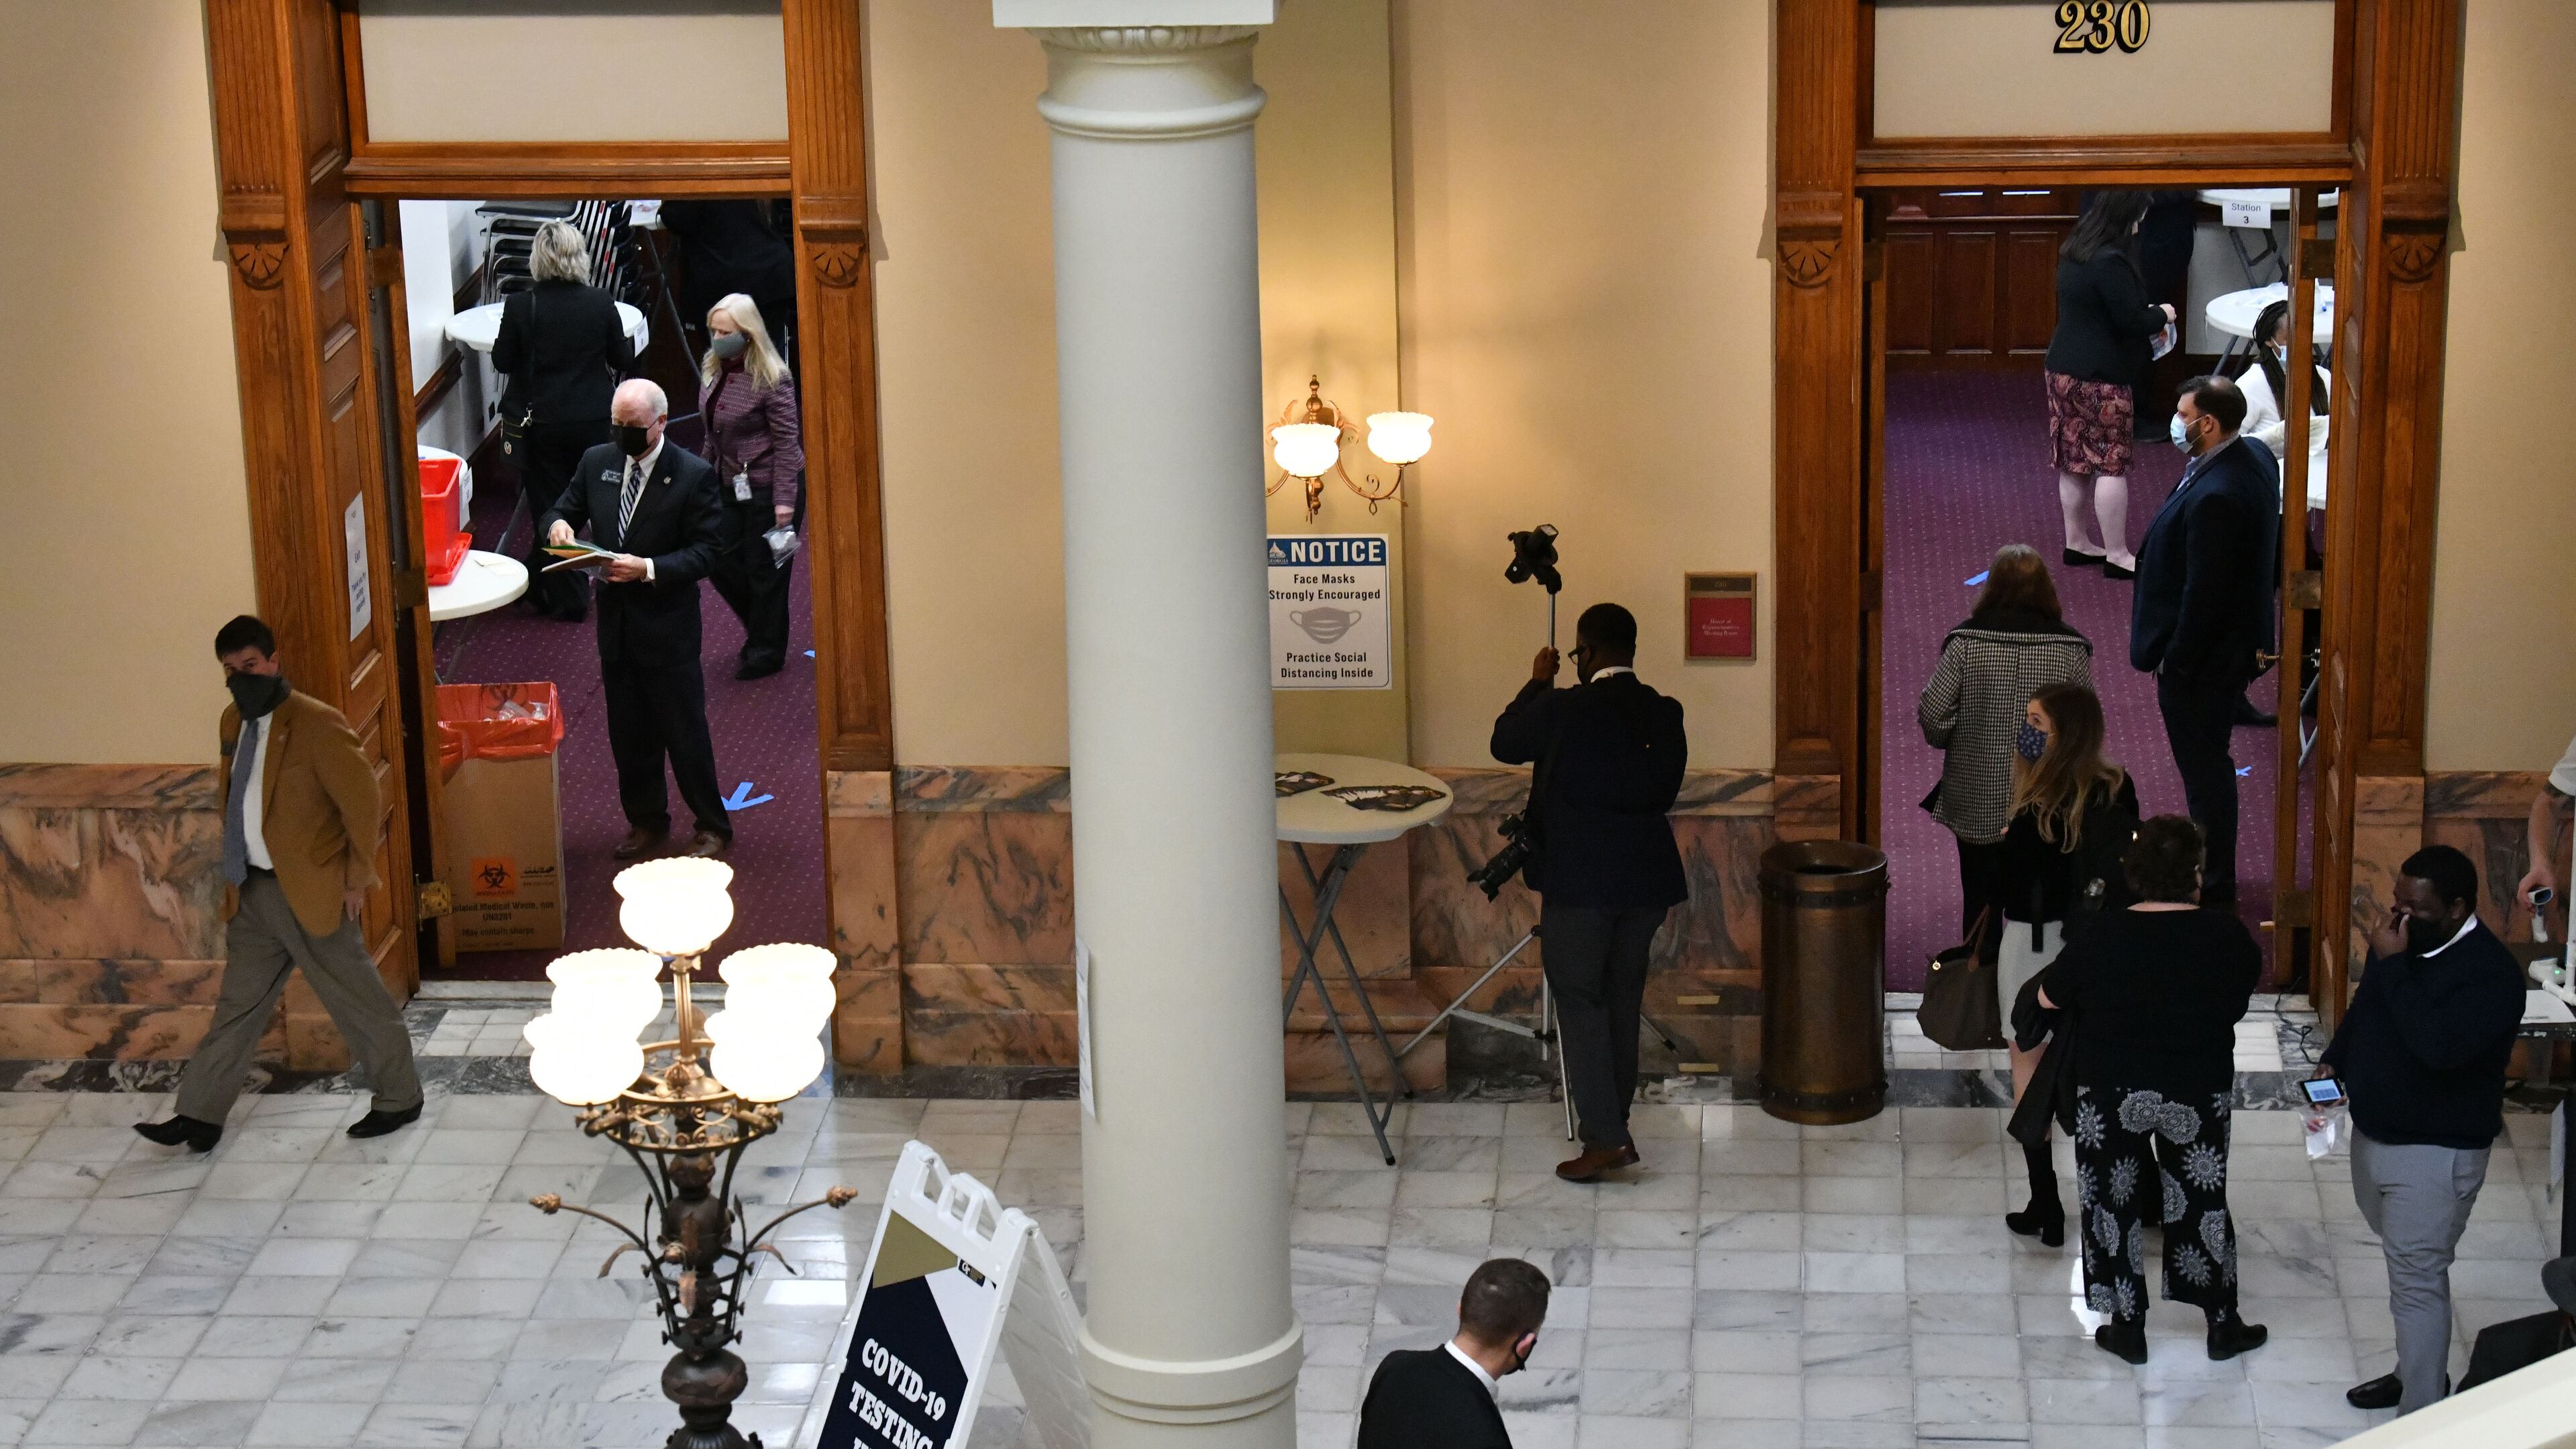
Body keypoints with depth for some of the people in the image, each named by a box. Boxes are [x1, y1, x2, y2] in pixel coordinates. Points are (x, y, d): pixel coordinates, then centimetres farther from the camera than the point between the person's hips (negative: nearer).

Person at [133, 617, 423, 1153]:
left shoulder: (317, 725, -17)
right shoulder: (232, 722, 7)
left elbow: (363, 803, -16)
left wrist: (357, 879, -12)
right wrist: (234, 870, 14)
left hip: (312, 890, -7)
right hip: (252, 889, 7)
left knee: (358, 1001, 6)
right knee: (237, 1003, 12)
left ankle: (399, 1100, 22)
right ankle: (200, 1117, 16)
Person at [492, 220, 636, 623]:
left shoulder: (520, 306, -15)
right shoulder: (600, 303, -11)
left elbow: (502, 361, -5)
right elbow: (624, 359, -1)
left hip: (540, 423, -1)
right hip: (593, 420, 2)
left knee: (547, 504, 10)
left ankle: (565, 599, 14)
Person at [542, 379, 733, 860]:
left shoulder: (693, 475, -11)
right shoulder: (597, 462, 4)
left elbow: (705, 550, -13)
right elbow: (566, 509, 15)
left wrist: (649, 568, -26)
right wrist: (559, 523, -10)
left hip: (668, 624, -5)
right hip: (616, 622, 5)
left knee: (684, 730, 3)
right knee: (628, 732, 14)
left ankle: (712, 825, 17)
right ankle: (647, 820, 31)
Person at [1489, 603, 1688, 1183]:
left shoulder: (1565, 708, -15)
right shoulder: (1665, 714, 2)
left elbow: (1505, 744, 0)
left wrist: (1537, 683, 11)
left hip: (1578, 882, -6)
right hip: (1646, 878, 6)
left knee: (1579, 1002, 0)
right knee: (1622, 999, 16)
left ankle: (1606, 1137, -6)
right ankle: (1613, 1124, 24)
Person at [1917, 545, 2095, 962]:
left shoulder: (1966, 641, -11)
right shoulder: (2071, 648, -9)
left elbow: (1931, 712, -12)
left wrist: (1949, 742, 9)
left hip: (1977, 801, 0)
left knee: (1980, 899, 13)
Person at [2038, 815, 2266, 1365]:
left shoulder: (2102, 939, -16)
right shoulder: (2226, 937, -14)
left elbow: (2048, 997, -3)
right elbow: (2245, 990, 6)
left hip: (2112, 1095, -1)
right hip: (2198, 1093, 1)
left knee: (2114, 1204, 14)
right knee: (2202, 1202, 18)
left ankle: (2128, 1327, 22)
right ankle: (2223, 1325, 27)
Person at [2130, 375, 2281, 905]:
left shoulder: (2214, 497, -31)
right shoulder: (2254, 457, 0)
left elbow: (2205, 593, -27)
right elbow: (2267, 554, 12)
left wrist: (2176, 660, -17)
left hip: (2204, 658, -10)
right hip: (2241, 638, 10)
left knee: (2204, 767, 5)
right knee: (2208, 762, 23)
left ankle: (2213, 887, 18)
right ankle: (2212, 866, 38)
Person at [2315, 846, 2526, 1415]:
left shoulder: (2490, 972, -24)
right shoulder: (2403, 941, 2)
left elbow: (2438, 1045, -38)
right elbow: (2363, 1010, 19)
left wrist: (2392, 966, -32)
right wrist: (2332, 1065, 4)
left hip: (2435, 1153, -8)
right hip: (2375, 1134, 8)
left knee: (2417, 1282, -6)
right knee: (2407, 1267, 22)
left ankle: (2420, 1421, 1)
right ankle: (2418, 1373, 38)